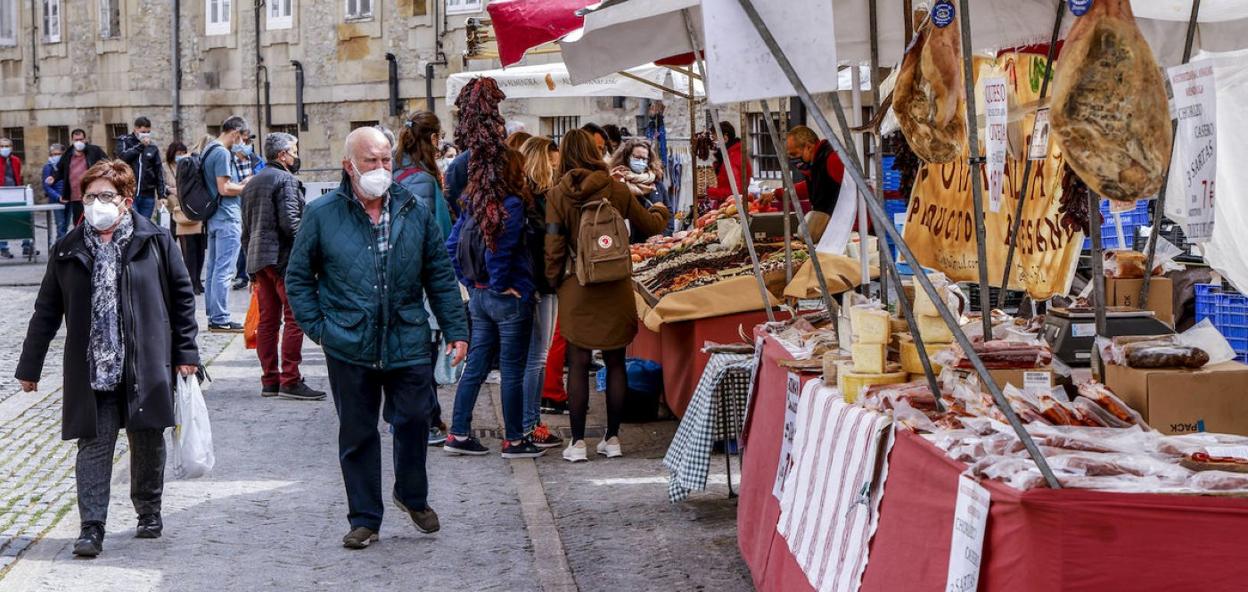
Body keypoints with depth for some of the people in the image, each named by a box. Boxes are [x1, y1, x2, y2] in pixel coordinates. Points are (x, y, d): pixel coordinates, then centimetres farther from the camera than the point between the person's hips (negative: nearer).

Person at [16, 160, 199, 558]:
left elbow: (181, 296, 3)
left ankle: (149, 511, 30)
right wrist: (29, 365, 10)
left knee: (148, 442, 11)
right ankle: (92, 528, 1)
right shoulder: (69, 250, 4)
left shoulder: (154, 241, -2)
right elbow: (46, 311, 9)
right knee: (94, 445, -2)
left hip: (146, 366, -1)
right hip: (91, 370, 1)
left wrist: (185, 351, 0)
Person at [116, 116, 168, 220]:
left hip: (148, 195, 3)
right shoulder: (124, 141, 5)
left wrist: (162, 195, 2)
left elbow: (159, 172, 9)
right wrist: (141, 145, -13)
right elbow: (123, 156, -16)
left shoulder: (153, 147, 10)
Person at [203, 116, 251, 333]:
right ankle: (220, 319, -6)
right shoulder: (222, 153, -15)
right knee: (224, 270, -7)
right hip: (227, 218, -10)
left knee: (214, 268, 13)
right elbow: (224, 188, -20)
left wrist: (241, 184, 14)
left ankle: (213, 316, 18)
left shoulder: (208, 150, 16)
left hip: (214, 217, 10)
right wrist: (246, 187, -7)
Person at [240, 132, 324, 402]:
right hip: (283, 257, -9)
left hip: (258, 258, 9)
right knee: (294, 318, -8)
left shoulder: (252, 183, 19)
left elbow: (246, 229, 20)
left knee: (268, 320, 9)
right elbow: (290, 222, -18)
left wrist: (251, 264, 22)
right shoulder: (286, 180, -8)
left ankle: (269, 380, 11)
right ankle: (290, 381, -11)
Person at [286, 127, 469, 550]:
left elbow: (440, 276, 9)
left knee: (413, 422, 4)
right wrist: (317, 326, -2)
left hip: (408, 343, 1)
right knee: (357, 434, 7)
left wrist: (456, 330, 5)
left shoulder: (414, 213, 4)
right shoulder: (322, 215, -1)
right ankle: (364, 518, 20)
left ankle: (413, 496, 31)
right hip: (349, 348, -1)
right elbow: (297, 277, 7)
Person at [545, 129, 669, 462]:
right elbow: (649, 226, 10)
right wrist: (661, 213, 31)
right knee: (615, 363, 10)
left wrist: (554, 281, 7)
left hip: (577, 288, -1)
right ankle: (612, 439, 15)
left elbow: (553, 247, -8)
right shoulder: (616, 189, -3)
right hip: (616, 289, 1)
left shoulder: (558, 195, -7)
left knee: (578, 364, 4)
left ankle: (578, 442, 4)